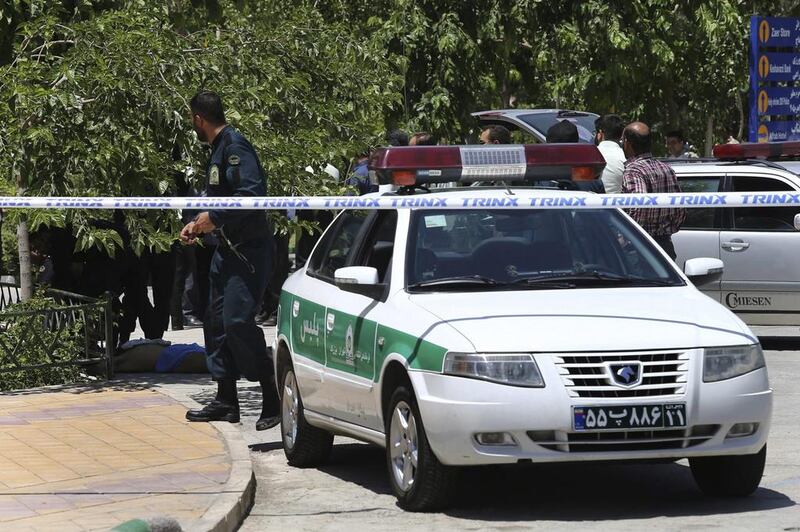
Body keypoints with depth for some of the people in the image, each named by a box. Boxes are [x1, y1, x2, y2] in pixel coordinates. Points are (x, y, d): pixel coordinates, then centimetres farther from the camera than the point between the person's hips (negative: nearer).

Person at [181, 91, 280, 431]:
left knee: (237, 320, -17)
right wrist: (198, 223, 17)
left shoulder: (235, 147, -15)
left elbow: (251, 194, -27)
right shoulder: (218, 150, 16)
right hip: (228, 249, 11)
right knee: (216, 321, 12)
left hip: (249, 249, -11)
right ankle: (225, 400, 19)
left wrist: (213, 218, -21)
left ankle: (273, 398, -12)